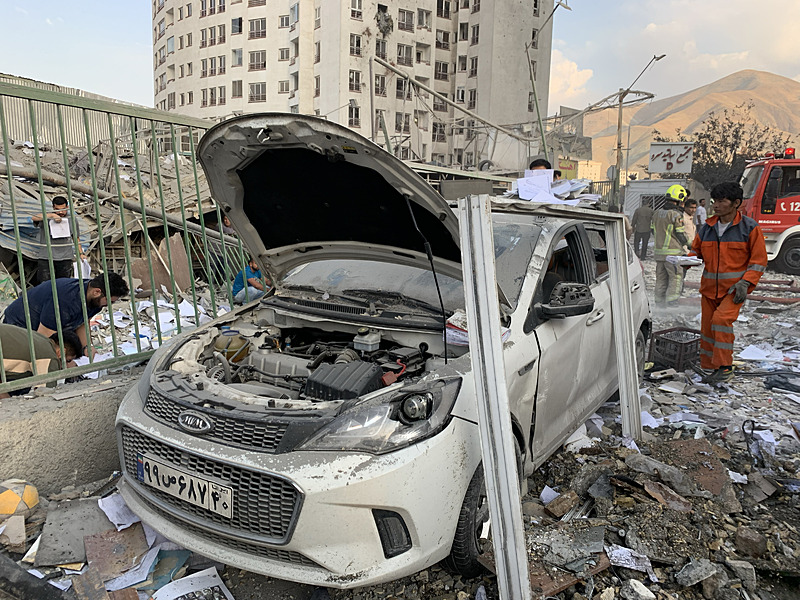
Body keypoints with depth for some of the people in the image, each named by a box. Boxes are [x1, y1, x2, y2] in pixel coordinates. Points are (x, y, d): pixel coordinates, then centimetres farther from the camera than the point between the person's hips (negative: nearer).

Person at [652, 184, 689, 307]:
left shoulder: (657, 213, 10)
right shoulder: (676, 214, -12)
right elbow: (680, 234, -9)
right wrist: (686, 246, 3)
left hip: (658, 252, 7)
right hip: (673, 252, -7)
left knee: (661, 278, 13)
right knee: (676, 277, 2)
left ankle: (659, 303, 16)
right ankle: (671, 301, 0)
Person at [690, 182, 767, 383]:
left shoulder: (749, 227, -5)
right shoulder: (707, 227, 6)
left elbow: (759, 260, -3)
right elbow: (696, 250, 17)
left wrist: (745, 282, -15)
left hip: (735, 287, -5)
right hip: (710, 287, 5)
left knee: (722, 319, -23)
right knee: (707, 326, 8)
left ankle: (725, 368, -13)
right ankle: (707, 366, 22)